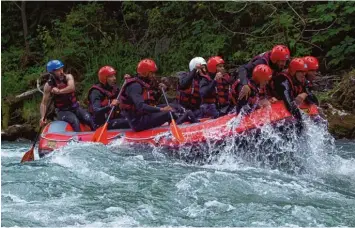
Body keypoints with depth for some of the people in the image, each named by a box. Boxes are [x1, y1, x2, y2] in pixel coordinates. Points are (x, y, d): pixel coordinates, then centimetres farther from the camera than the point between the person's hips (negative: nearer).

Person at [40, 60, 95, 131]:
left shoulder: (68, 77, -2)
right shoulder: (49, 85, -6)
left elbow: (71, 87, -25)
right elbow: (44, 103, -6)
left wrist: (59, 91, -28)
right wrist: (42, 117, -17)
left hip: (75, 107, 3)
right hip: (62, 111, -2)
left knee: (88, 119, -23)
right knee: (75, 121, -32)